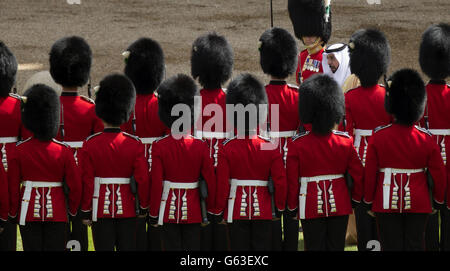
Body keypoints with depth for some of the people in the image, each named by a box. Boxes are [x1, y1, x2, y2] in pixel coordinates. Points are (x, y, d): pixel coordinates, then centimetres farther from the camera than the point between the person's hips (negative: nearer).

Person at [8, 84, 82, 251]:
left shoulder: (19, 151, -5)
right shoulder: (63, 151, -5)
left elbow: (13, 187, -3)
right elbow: (75, 185, -2)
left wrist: (13, 212, 7)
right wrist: (72, 211, 11)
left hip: (29, 213, 0)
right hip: (57, 214, 0)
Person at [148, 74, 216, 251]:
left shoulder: (160, 147, -8)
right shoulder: (200, 146, -4)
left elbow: (156, 184, -8)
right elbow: (210, 181, -1)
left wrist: (153, 215, -1)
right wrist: (210, 212, 10)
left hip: (168, 212, -1)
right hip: (193, 213, 1)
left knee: (172, 249, 3)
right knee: (192, 249, 5)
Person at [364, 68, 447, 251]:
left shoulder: (378, 137, -8)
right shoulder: (426, 140, -5)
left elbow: (369, 173, -4)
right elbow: (439, 174, 1)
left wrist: (368, 200, 7)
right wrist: (438, 200, 16)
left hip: (387, 203, -1)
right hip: (418, 205, 1)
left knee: (390, 245, 3)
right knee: (415, 244, 5)